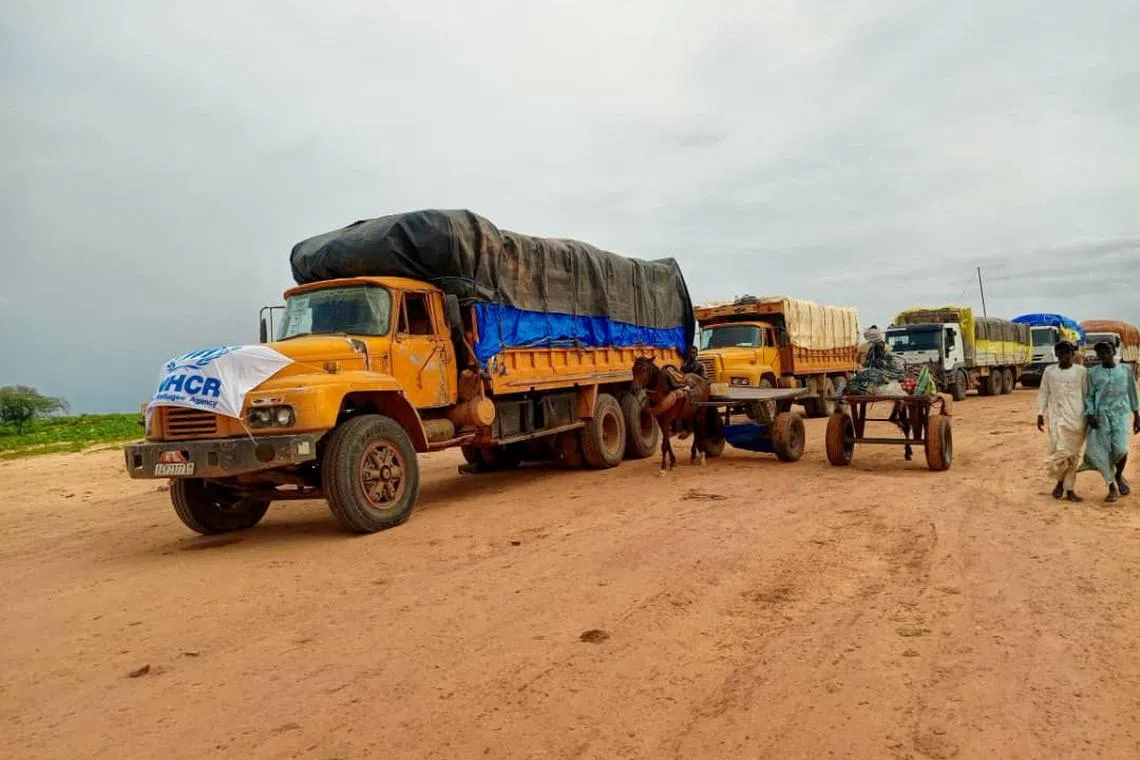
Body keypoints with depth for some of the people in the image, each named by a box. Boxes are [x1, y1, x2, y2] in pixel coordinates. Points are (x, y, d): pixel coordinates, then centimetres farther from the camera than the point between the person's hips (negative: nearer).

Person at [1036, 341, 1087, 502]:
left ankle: (1069, 489, 12)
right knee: (1059, 451, -9)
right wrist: (1040, 414, 5)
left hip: (1077, 418, 0)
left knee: (1074, 454, 3)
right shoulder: (1049, 371, 6)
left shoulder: (1081, 371, 3)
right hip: (1057, 417, 0)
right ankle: (1059, 481, 14)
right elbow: (1043, 393, 9)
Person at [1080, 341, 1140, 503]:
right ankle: (1112, 487, 10)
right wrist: (1090, 414, -9)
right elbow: (1089, 396, 6)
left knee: (1120, 448, -17)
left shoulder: (1126, 370, 8)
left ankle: (1119, 475, 14)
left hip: (1120, 413, 0)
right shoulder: (1093, 373, 5)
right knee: (1102, 451, -4)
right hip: (1101, 415, 0)